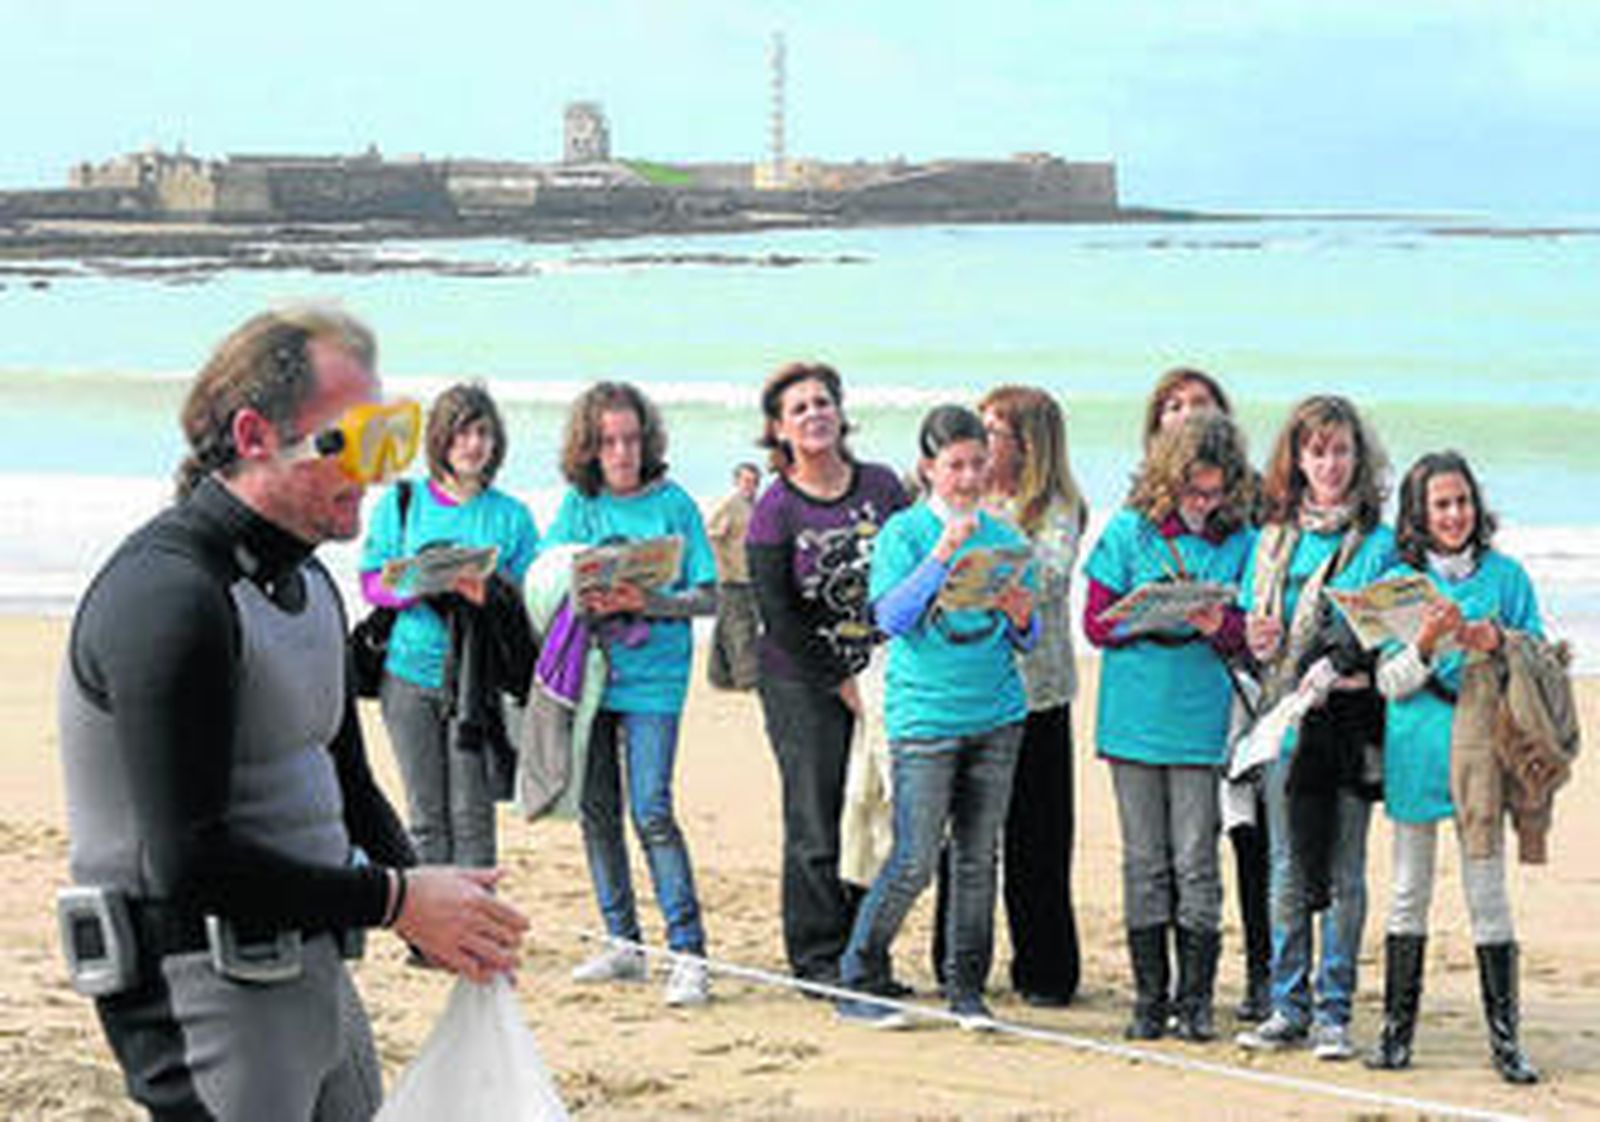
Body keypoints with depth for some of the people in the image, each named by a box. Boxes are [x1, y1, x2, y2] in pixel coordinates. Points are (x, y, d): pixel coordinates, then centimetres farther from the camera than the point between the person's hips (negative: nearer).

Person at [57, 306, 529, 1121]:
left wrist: (440, 913, 4)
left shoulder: (307, 585, 14)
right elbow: (191, 860, -24)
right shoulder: (169, 596, -19)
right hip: (201, 991, -9)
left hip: (313, 973, 9)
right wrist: (396, 900, -18)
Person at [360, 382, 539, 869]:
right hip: (411, 672, 1)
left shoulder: (511, 515, 6)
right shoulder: (402, 503, 7)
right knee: (426, 815, 4)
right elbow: (372, 581, 5)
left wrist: (491, 593, -18)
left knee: (472, 812, -4)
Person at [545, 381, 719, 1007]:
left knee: (652, 812, -12)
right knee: (596, 811, 7)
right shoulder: (577, 506, 7)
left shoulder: (673, 505, -2)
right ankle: (623, 944, 18)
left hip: (652, 678, -4)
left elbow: (708, 597, -3)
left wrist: (648, 603, -19)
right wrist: (585, 602, -14)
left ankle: (688, 953, -10)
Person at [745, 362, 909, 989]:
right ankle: (817, 960, 6)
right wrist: (843, 688, -10)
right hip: (801, 683, -3)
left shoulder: (881, 486, 3)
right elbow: (779, 616, -8)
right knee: (817, 822, -3)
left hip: (879, 676, 3)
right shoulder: (773, 511, -6)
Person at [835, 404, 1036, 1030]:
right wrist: (944, 552, -20)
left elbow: (1026, 642, 14)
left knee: (978, 859, 7)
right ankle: (857, 984, 7)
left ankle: (965, 989, 16)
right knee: (914, 861, -6)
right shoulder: (904, 532, -1)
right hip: (924, 715, -4)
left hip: (996, 717, 4)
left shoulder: (1003, 538, 10)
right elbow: (892, 616, -14)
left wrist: (1020, 616, -9)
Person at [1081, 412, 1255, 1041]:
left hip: (1200, 723, 0)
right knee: (1144, 861, 6)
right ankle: (1149, 997, 13)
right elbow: (1097, 622, 2)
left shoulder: (1239, 542, 3)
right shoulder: (1129, 532, 2)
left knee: (1195, 862, -1)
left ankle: (1194, 999, 7)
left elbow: (1249, 634, 4)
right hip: (1133, 717, 0)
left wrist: (1218, 625, -17)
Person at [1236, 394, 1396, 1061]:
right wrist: (1256, 638, -5)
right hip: (1284, 713, 3)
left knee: (1344, 872, 0)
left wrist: (1336, 667, -22)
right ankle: (1289, 1009, 14)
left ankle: (1334, 1012, 7)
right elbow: (1249, 621, 17)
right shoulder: (1274, 536, 12)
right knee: (1288, 870, 6)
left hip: (1348, 715, -3)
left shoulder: (1379, 542, 0)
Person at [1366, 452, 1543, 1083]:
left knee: (1487, 893, -1)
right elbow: (1390, 683, 0)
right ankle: (1396, 1030, 12)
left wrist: (1498, 644, -13)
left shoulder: (1505, 576, 5)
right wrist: (1428, 643, -18)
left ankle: (1504, 1038, 2)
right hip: (1415, 756, 1)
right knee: (1409, 892, 6)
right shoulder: (1399, 581, 5)